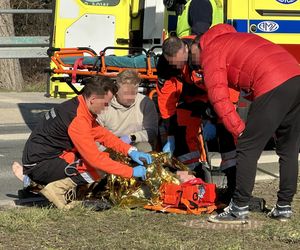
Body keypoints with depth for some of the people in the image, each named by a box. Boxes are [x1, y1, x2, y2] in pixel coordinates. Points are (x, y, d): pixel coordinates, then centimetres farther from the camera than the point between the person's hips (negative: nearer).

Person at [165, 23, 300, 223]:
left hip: (273, 85, -9)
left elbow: (219, 96, -7)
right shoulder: (231, 38, 32)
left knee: (248, 148, -1)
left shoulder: (211, 51, 5)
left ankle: (239, 208, 0)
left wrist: (239, 130, -6)